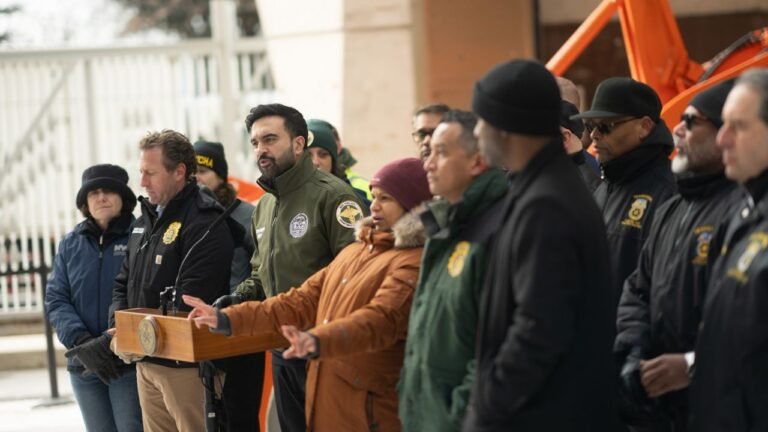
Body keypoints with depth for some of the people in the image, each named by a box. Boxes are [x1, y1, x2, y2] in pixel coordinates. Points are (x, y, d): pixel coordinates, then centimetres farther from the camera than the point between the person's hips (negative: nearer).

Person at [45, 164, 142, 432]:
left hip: (130, 363, -5)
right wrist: (82, 342, -11)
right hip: (84, 366, 5)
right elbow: (56, 300, 6)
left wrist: (115, 341, -21)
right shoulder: (71, 244, 11)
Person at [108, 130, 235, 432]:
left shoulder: (205, 223, -13)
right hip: (145, 362, 8)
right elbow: (124, 283, 21)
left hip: (187, 364, -8)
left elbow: (190, 301, -21)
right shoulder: (146, 220, 16)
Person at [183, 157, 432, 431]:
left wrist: (318, 341, -42)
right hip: (323, 403, 8)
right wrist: (229, 319, 6)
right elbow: (302, 302, 15)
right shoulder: (354, 252, 18)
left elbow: (381, 319, -27)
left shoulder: (413, 264, -11)